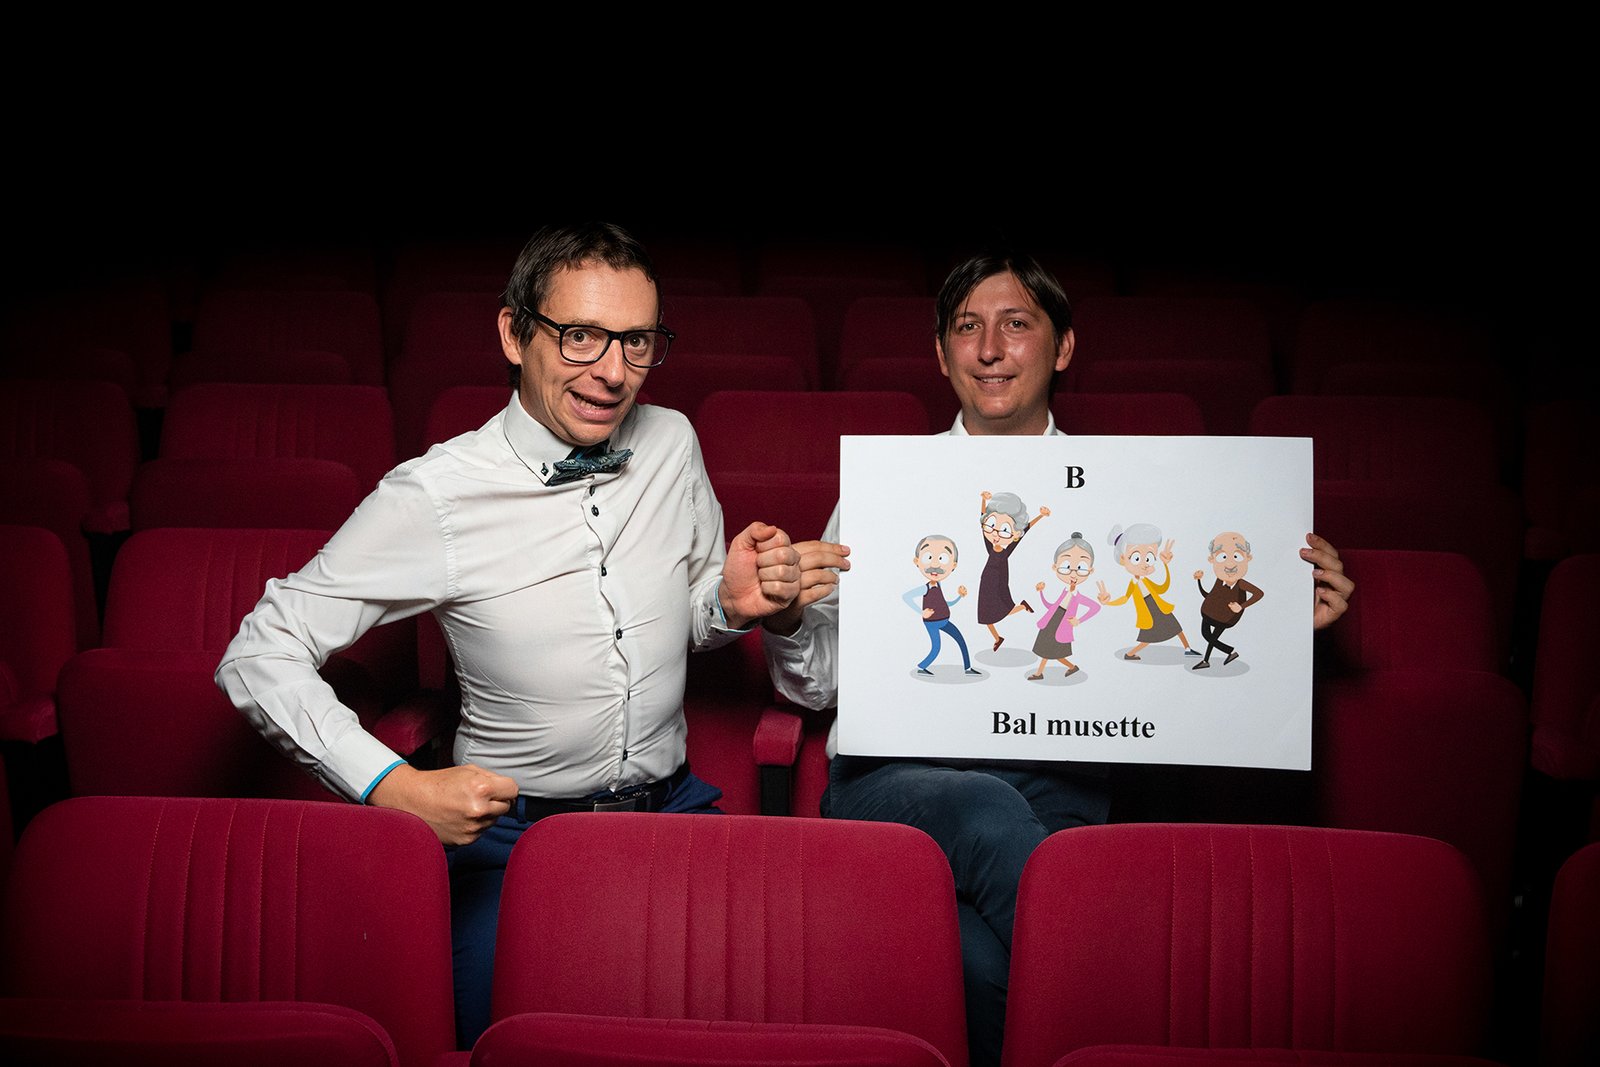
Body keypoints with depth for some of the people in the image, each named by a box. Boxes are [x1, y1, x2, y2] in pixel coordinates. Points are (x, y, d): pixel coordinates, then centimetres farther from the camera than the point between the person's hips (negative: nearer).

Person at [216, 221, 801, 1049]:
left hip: (671, 804, 4)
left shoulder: (672, 444, 1)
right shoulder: (433, 497, -13)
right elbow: (258, 655, -9)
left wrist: (734, 603, -7)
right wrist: (393, 786, -19)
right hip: (509, 825, -3)